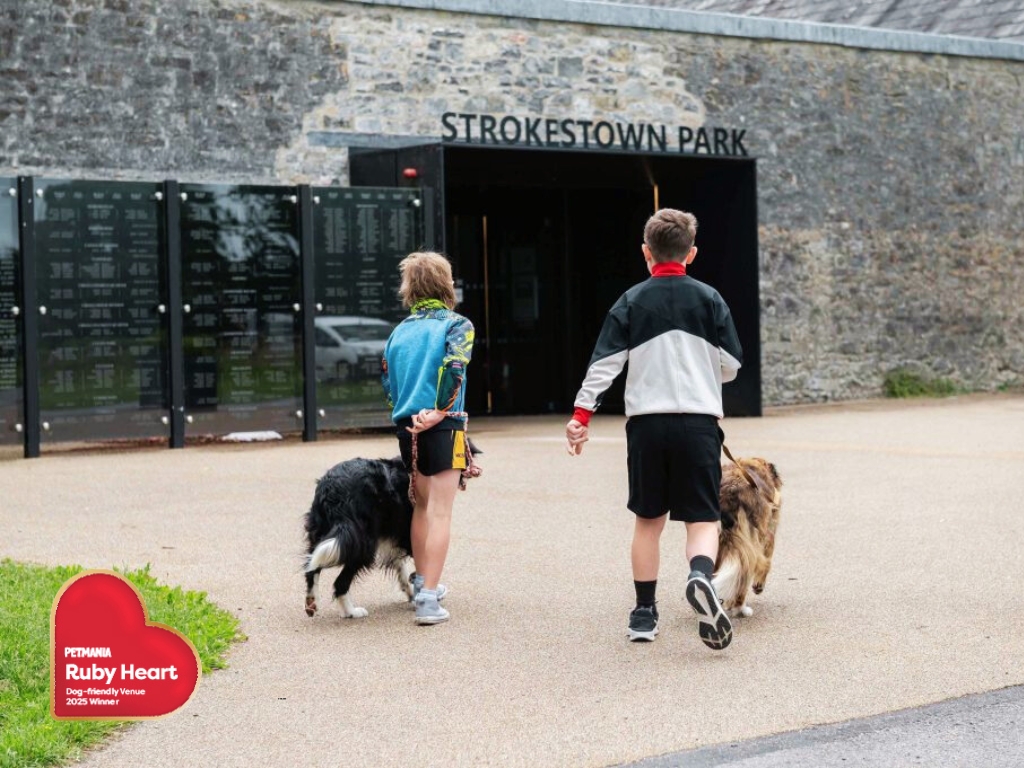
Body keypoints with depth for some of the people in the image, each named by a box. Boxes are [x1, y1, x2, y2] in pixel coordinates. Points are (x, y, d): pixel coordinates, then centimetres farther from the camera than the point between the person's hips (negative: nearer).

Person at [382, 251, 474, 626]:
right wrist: (439, 411, -21)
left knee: (422, 506, 21)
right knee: (439, 512, -6)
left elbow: (385, 378, 14)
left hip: (406, 427, 6)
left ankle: (422, 581, 32)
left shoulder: (399, 330, 12)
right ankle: (429, 598, -12)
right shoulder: (457, 324, -3)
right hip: (442, 427, -6)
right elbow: (453, 366, -20)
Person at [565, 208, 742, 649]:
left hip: (646, 422, 1)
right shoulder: (709, 299, 3)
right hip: (699, 419, -1)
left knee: (648, 519, 15)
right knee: (703, 518, 1)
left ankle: (644, 613, 18)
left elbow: (604, 364, -3)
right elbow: (730, 367, 4)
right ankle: (701, 575, -31)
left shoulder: (631, 302, 3)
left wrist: (581, 415, 0)